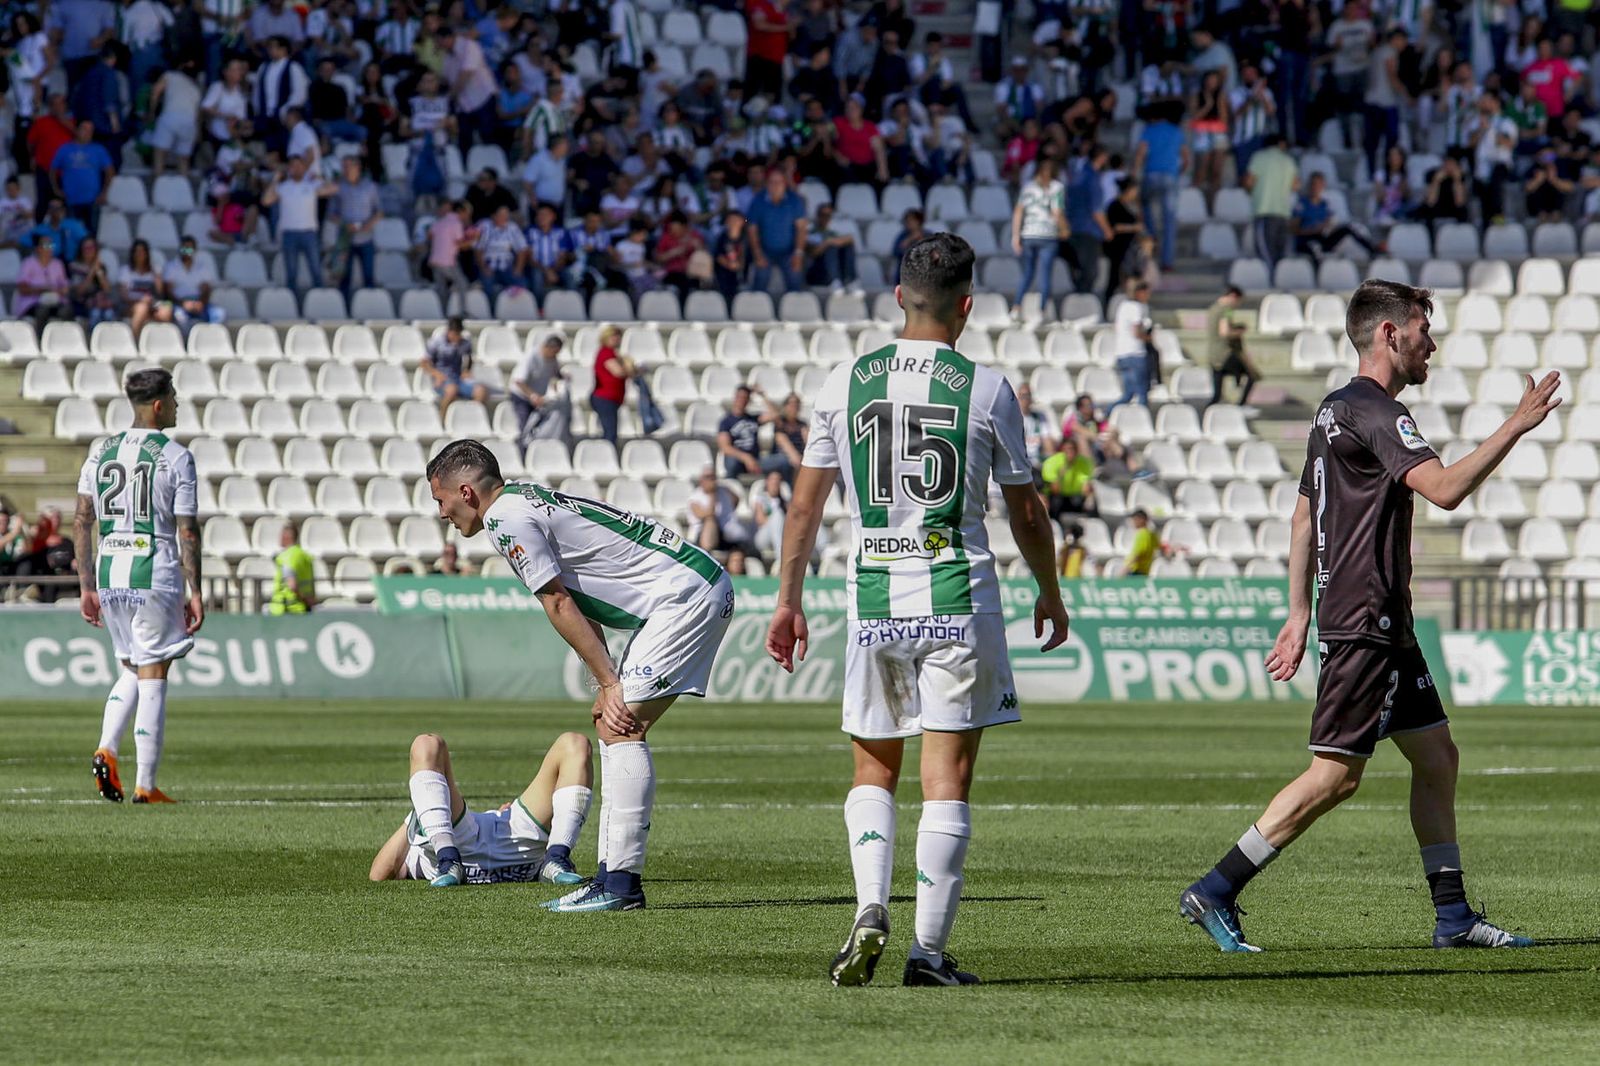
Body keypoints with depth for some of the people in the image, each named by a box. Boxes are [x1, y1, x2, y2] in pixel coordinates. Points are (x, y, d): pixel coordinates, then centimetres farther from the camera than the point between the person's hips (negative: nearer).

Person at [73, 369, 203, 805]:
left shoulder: (100, 453, 9)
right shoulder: (175, 457, -6)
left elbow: (82, 522, 9)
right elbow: (187, 531, -8)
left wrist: (87, 586, 14)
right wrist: (195, 592, -4)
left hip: (109, 574, 5)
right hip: (155, 575, -5)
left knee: (131, 670, 20)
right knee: (152, 678, 0)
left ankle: (105, 749, -2)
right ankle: (145, 786, -1)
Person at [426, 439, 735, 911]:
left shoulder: (505, 516, -9)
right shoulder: (528, 501, 21)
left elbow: (559, 606, -10)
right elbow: (577, 605, 20)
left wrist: (610, 683, -8)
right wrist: (608, 688, 12)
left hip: (686, 595, -10)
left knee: (620, 729, -13)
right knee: (615, 728, 11)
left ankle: (621, 883, -18)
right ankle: (614, 875, 9)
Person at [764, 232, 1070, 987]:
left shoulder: (845, 382, 2)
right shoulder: (986, 389, -3)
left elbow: (806, 502, 6)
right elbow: (1025, 508, 6)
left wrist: (788, 600, 16)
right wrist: (1049, 592, 22)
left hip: (873, 604, 2)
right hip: (959, 600, -2)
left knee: (873, 770, 16)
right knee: (946, 780, 1)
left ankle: (870, 909, -4)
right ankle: (929, 949, -3)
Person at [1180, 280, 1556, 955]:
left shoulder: (1334, 410, 17)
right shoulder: (1374, 411, -14)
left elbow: (1303, 518, 21)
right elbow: (1444, 489, -26)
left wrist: (1299, 616, 24)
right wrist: (1516, 427, -19)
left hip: (1386, 627, 11)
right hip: (1365, 626, -11)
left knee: (1437, 757, 11)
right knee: (1337, 774, -10)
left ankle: (1452, 916, 12)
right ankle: (1214, 893, -9)